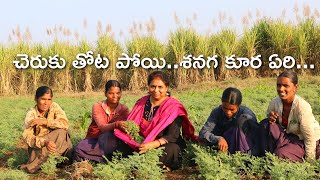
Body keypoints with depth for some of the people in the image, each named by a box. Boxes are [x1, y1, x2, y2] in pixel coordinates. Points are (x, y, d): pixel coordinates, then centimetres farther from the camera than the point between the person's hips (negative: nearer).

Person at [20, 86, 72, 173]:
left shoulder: (54, 107, -3)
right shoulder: (31, 114, -9)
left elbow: (65, 124, -17)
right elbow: (27, 136, -22)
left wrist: (44, 122, -23)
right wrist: (45, 142, -39)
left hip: (58, 143, 3)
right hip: (38, 146, -3)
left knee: (61, 132, -28)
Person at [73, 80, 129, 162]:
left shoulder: (124, 109, 0)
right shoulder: (97, 106, -9)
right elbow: (102, 127, -25)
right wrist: (116, 124, -46)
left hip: (111, 140, 1)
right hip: (93, 139, 0)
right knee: (79, 149, -32)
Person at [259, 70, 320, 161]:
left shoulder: (302, 107, -28)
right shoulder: (275, 102, -12)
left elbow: (310, 138, -22)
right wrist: (270, 118, -19)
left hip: (304, 141, -6)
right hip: (289, 136, 6)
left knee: (281, 154, -32)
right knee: (265, 124, -16)